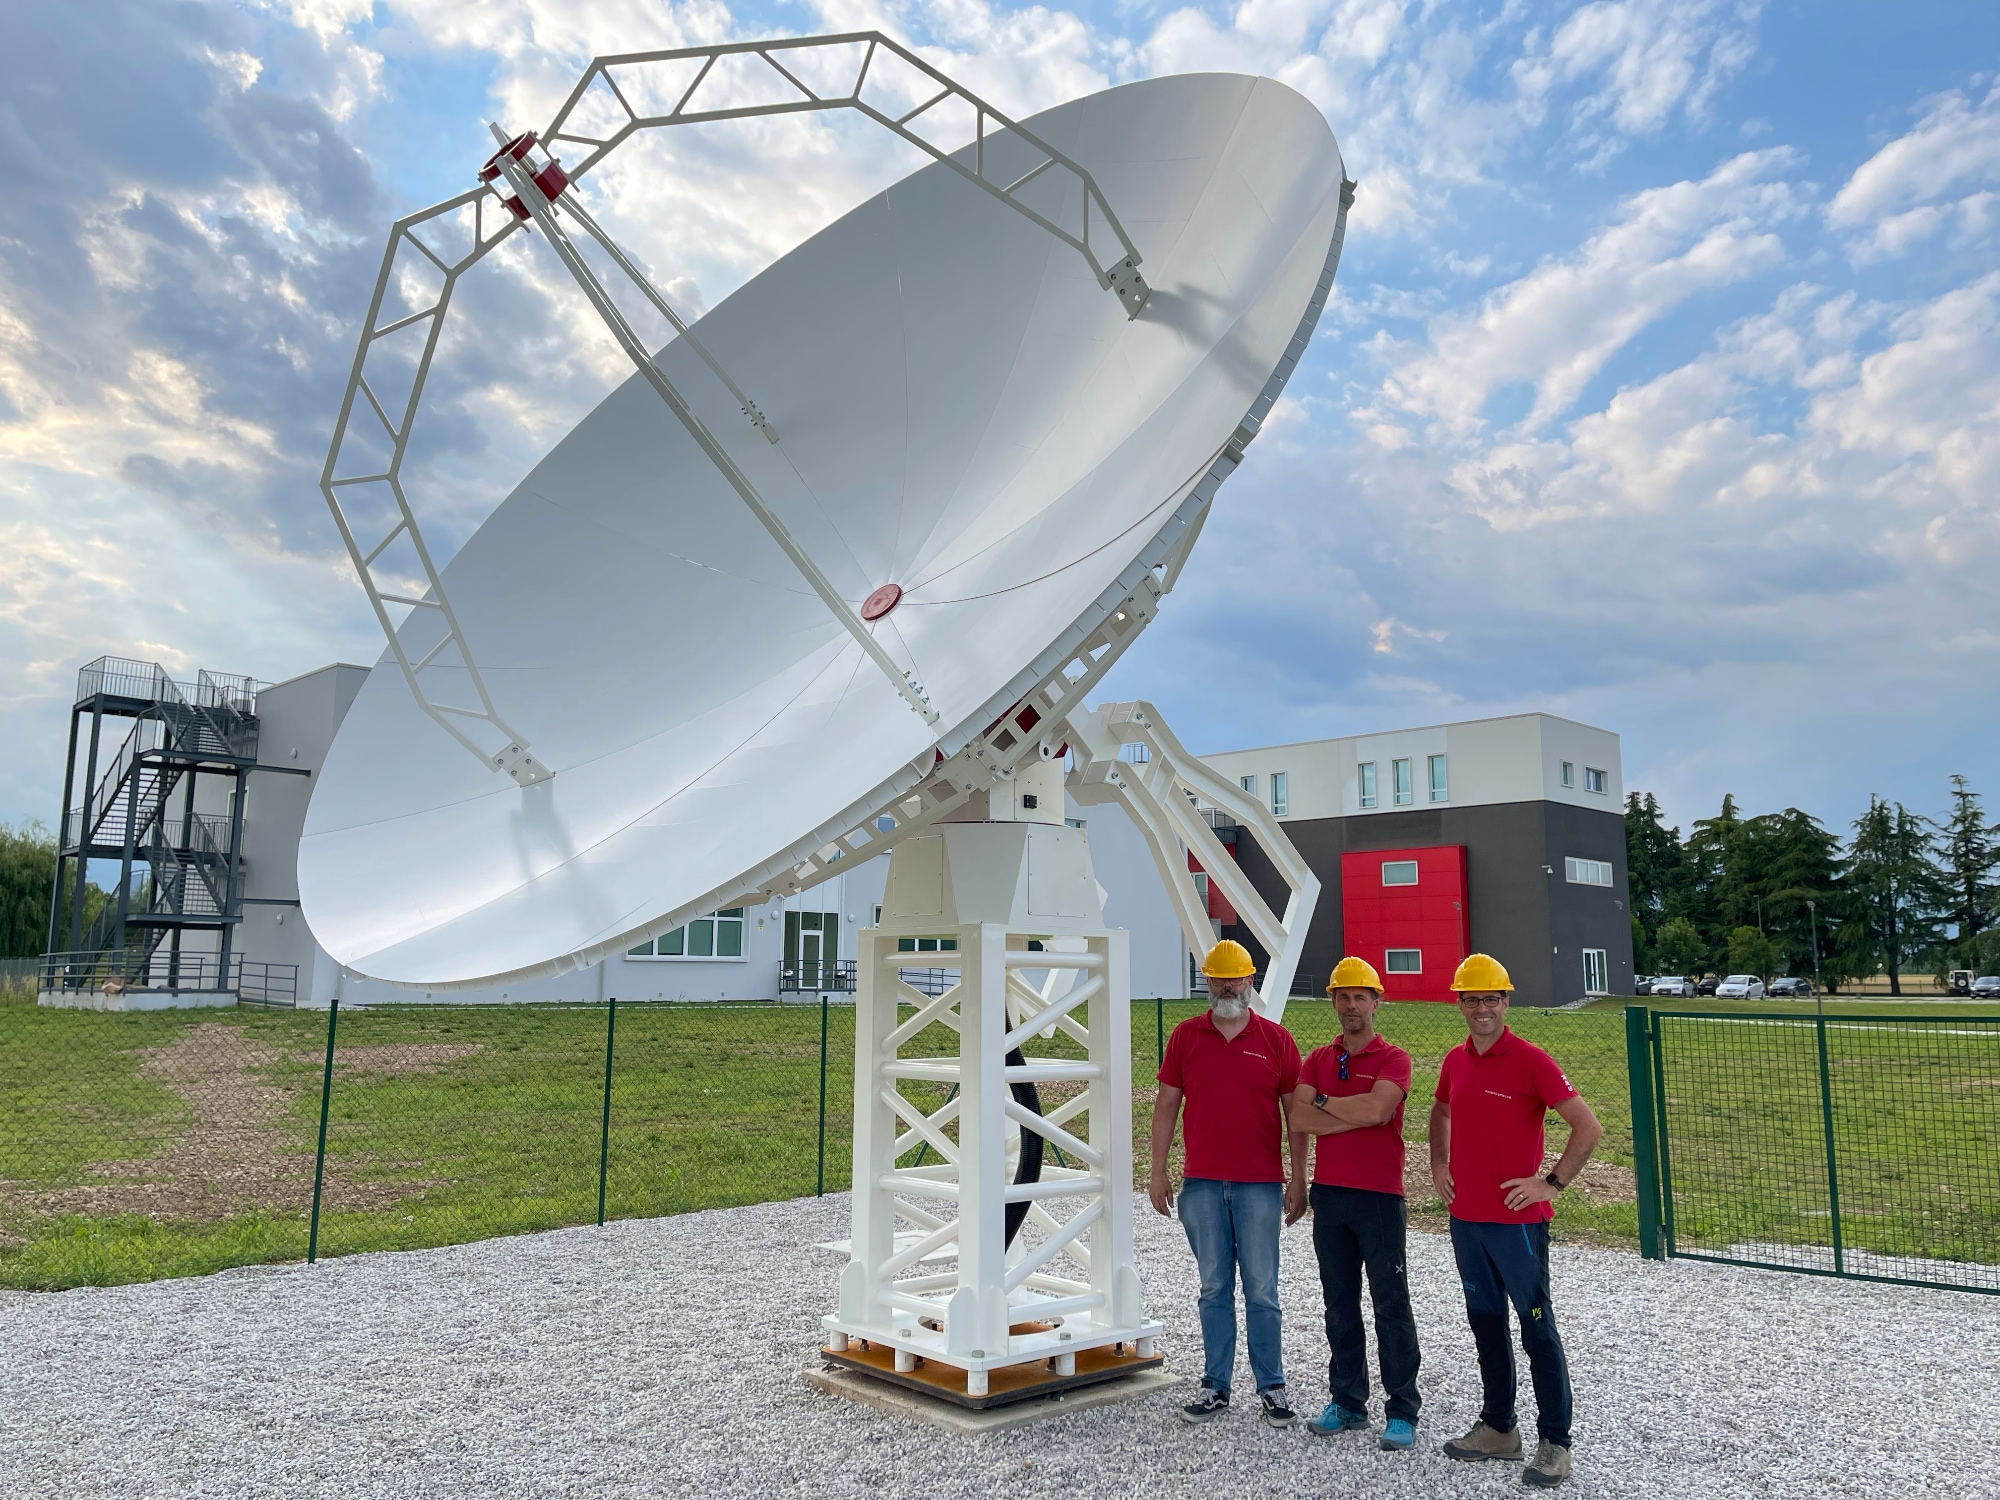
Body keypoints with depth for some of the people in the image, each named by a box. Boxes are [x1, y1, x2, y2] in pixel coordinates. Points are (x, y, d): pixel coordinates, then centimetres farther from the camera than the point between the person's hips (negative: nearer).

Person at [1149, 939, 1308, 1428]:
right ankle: (1215, 1386, 19)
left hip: (1260, 1185, -1)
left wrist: (1298, 1180, 0)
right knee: (1214, 1289, 9)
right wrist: (1158, 1172, 2)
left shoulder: (1276, 1039, 1)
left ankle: (1272, 1387, 17)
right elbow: (1166, 1105, 6)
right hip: (1201, 1184, 1)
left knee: (1262, 1291, 4)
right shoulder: (1186, 1036, 4)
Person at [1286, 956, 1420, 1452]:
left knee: (1391, 1306, 2)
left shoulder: (1393, 1059, -4)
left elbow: (1375, 1107, -23)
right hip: (1328, 1194, 5)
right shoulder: (1318, 1059, 9)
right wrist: (1358, 1116, -13)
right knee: (1340, 1305, 13)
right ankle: (1347, 1402, 23)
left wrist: (1323, 1102, -9)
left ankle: (1401, 1412, 11)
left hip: (1379, 1197, -5)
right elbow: (1298, 1118, -6)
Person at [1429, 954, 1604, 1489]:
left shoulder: (1530, 1060, -13)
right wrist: (1439, 1166, 15)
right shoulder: (1455, 1060, 6)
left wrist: (1552, 1183, -14)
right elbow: (1441, 1111, 26)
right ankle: (1497, 1428, 29)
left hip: (1518, 1220, -7)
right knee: (1485, 1323, 16)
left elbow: (1588, 1127, -15)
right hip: (1466, 1218, 7)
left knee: (1537, 1329, 1)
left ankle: (1555, 1442, 11)